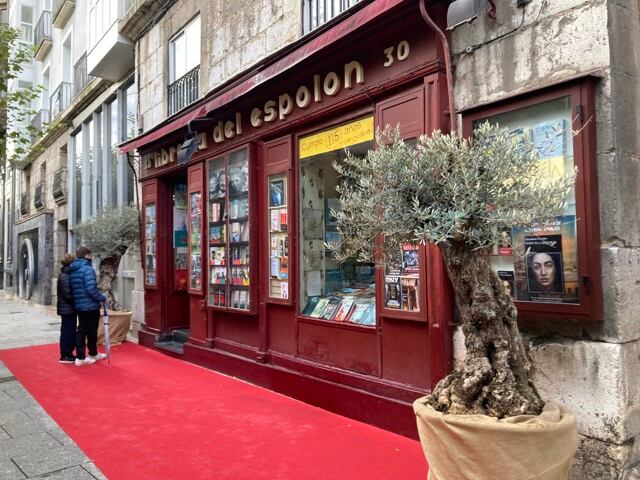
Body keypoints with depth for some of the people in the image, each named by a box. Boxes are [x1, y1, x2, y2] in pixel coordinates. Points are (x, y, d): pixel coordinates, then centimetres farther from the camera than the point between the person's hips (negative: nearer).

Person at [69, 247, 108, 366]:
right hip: (90, 306, -8)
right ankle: (92, 354, 23)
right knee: (92, 331, 8)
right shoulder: (87, 268, -17)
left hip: (79, 305, 8)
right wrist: (102, 298, -12)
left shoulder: (72, 270, 9)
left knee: (81, 330, 12)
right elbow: (91, 289, -25)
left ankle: (80, 357, 15)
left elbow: (73, 289, 15)